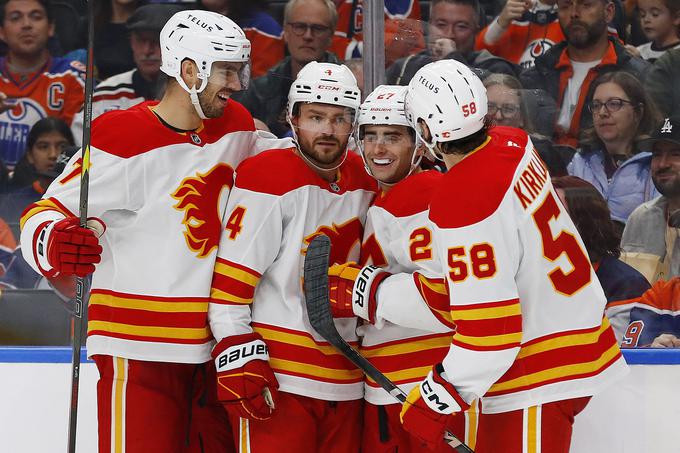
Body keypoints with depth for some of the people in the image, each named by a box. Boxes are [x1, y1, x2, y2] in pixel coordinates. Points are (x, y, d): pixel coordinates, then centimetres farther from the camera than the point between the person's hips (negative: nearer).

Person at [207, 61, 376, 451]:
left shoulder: (366, 181, 10)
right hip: (277, 377, -7)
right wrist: (239, 357, -17)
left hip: (346, 380, 7)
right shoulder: (267, 178, -10)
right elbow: (230, 280, -13)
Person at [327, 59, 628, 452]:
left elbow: (488, 327, -24)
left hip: (538, 376, -9)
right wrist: (369, 291, 12)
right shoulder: (512, 145, 2)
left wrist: (438, 398, -15)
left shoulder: (462, 205, -25)